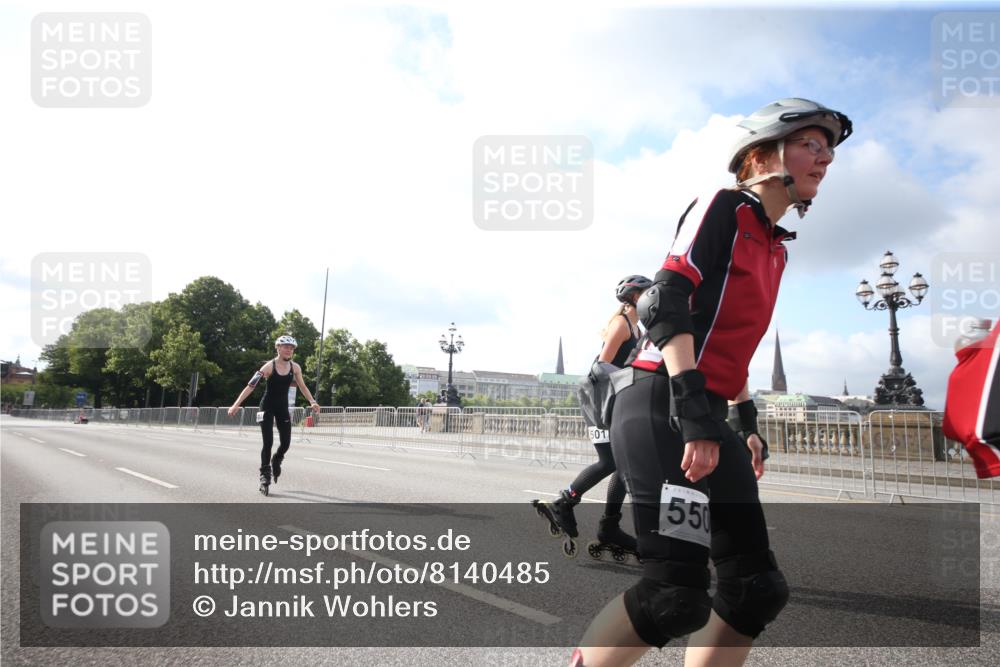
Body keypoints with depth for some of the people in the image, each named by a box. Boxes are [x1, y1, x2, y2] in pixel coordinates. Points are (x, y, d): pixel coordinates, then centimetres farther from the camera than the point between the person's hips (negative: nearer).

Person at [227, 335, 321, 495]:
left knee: (286, 443, 1)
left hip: (283, 408, 4)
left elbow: (302, 386, 8)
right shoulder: (269, 366, -16)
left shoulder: (295, 367, -3)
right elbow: (251, 385, -20)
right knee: (268, 442, -11)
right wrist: (236, 404, -26)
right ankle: (264, 474, 6)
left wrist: (312, 402, -3)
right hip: (267, 407, -4)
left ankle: (276, 462, 33)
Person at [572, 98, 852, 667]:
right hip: (661, 407, -9)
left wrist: (748, 422, 24)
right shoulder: (724, 207, -3)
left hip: (707, 418, 9)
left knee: (758, 589, 6)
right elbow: (666, 306, -16)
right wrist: (693, 413, -24)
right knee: (677, 593, -15)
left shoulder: (774, 248, 22)